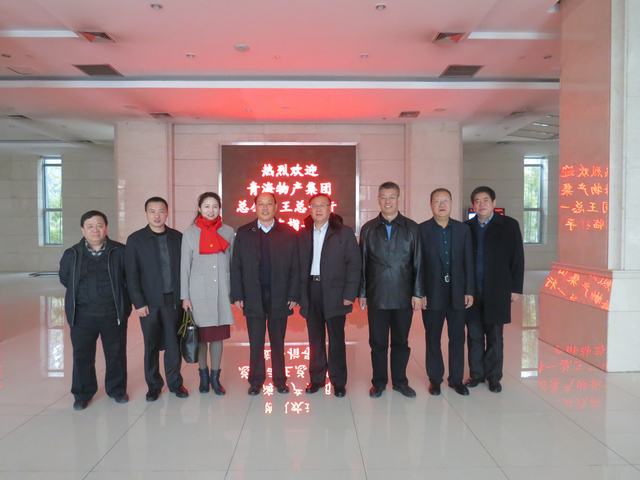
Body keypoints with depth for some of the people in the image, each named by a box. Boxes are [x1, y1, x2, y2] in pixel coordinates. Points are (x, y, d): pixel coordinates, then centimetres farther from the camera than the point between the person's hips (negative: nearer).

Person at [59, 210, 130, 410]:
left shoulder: (120, 251, -4)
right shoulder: (72, 254, 0)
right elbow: (64, 278, 15)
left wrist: (121, 299, 6)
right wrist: (83, 293, 12)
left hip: (114, 313, -1)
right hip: (83, 315, 1)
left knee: (116, 354, 10)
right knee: (82, 356, 9)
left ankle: (117, 389, 29)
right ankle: (82, 394, 27)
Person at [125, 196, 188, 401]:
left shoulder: (177, 237, 4)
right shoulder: (135, 239, -1)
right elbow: (132, 275, -3)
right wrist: (138, 303, -8)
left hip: (173, 300, 1)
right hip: (149, 302, -1)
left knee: (173, 343, 7)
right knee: (151, 345, 8)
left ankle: (175, 382, 22)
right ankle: (154, 385, 22)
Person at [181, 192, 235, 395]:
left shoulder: (228, 231, 4)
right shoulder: (190, 233, 0)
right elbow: (185, 266, 0)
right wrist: (185, 296, -3)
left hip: (222, 290, 1)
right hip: (199, 290, -1)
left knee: (218, 335, 5)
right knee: (201, 335, 5)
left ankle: (215, 376, 18)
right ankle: (203, 375, 22)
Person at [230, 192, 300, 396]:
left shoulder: (288, 234, 1)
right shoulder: (243, 233, 3)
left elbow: (295, 268, 0)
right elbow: (236, 266, 2)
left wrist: (293, 296, -6)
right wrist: (237, 295, -4)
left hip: (280, 298, 0)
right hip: (253, 298, 0)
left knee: (278, 342, 11)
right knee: (256, 343, 9)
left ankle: (280, 380, 24)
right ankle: (256, 381, 23)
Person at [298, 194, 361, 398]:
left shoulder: (344, 233, 0)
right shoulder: (303, 235, 9)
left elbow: (354, 264, -4)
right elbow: (299, 265, 7)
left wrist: (349, 295, -10)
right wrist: (299, 294, 0)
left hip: (335, 293, -2)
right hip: (310, 291, 3)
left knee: (336, 339, 5)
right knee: (315, 339, 11)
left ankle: (338, 382, 17)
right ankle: (316, 379, 24)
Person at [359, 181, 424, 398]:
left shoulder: (411, 227, 2)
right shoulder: (368, 228, 5)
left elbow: (418, 263, 1)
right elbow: (362, 263, 5)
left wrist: (418, 293, -3)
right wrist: (362, 293, 2)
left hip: (403, 296, 0)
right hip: (377, 296, 0)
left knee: (401, 341, 10)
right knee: (377, 342, 8)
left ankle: (400, 381, 24)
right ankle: (379, 382, 21)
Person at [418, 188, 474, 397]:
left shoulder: (463, 229, 5)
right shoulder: (421, 230, -3)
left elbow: (468, 261, 4)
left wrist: (469, 291, 0)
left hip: (457, 292, 2)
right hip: (432, 293, -2)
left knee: (457, 337, 8)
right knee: (433, 338, 8)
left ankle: (456, 378, 23)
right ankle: (435, 378, 22)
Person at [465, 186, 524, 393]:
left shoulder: (509, 225, 1)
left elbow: (517, 258, 0)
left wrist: (515, 288, -4)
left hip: (497, 291, -2)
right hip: (471, 291, 2)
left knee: (495, 337, 7)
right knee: (474, 336, 9)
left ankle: (493, 376, 20)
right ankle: (476, 374, 22)